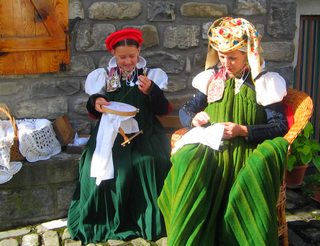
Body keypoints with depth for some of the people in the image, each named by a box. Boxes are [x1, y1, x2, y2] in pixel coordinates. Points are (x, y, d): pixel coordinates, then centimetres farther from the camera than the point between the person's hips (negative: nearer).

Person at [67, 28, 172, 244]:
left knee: (148, 162, -28)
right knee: (103, 165, -24)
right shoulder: (104, 76, 9)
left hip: (143, 131, -1)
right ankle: (108, 220, -5)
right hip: (112, 131, 2)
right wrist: (96, 102, -9)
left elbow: (162, 109, 0)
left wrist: (151, 91, -17)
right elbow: (94, 110, 14)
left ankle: (150, 219, -10)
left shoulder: (151, 74, 6)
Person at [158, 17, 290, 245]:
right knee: (188, 163, -32)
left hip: (246, 151, -2)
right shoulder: (211, 78, 11)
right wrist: (194, 119, -7)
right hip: (211, 147, 2)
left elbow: (280, 126, -2)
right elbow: (185, 110, 18)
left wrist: (243, 130, -15)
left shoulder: (264, 82, 2)